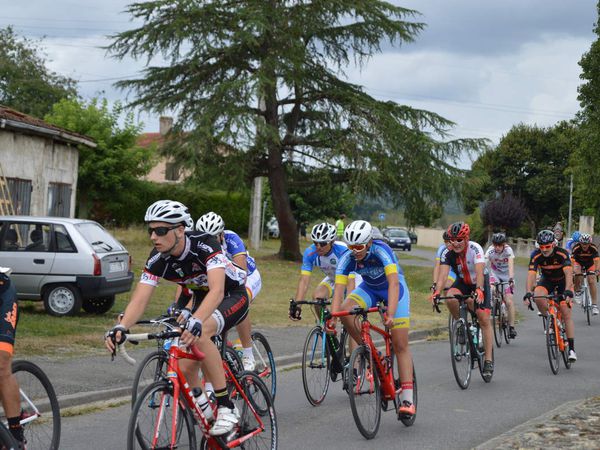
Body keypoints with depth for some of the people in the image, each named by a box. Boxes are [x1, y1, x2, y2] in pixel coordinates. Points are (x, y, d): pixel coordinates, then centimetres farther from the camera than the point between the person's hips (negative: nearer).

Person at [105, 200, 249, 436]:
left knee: (199, 334, -35)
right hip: (202, 299, 6)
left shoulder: (205, 245, -33)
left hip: (233, 296, -6)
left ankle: (226, 407, -28)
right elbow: (139, 299, -24)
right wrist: (121, 327, -44)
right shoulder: (157, 259, -18)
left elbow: (217, 290, -46)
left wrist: (196, 321, -63)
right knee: (185, 369, -6)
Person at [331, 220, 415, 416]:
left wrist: (390, 314, -56)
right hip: (369, 288, 4)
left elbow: (393, 283, -44)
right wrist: (332, 317, -43)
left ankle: (407, 399, -8)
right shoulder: (347, 259, -23)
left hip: (393, 288, -4)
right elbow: (339, 290, -28)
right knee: (345, 310, -28)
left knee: (400, 345, -10)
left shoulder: (381, 251, -34)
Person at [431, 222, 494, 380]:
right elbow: (443, 274, -32)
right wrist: (437, 292, -50)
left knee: (484, 319, -13)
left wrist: (479, 291, -59)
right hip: (462, 282, 3)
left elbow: (479, 272, -43)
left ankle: (488, 359, -7)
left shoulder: (475, 248, -29)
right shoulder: (447, 253, -21)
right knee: (450, 299, -30)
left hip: (479, 284, -3)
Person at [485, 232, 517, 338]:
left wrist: (511, 278, -55)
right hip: (495, 274, 1)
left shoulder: (508, 250, -25)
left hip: (507, 275, -1)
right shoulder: (490, 251, -23)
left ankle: (511, 327, -4)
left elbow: (511, 264, -39)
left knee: (509, 301, -10)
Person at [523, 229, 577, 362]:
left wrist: (568, 291, -55)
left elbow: (568, 273, -40)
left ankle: (572, 349, -9)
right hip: (547, 281, 2)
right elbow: (531, 275, -33)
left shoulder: (562, 253, -29)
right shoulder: (536, 256, -24)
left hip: (563, 282, -2)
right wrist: (528, 293, -49)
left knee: (566, 313, -12)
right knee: (538, 298, -32)